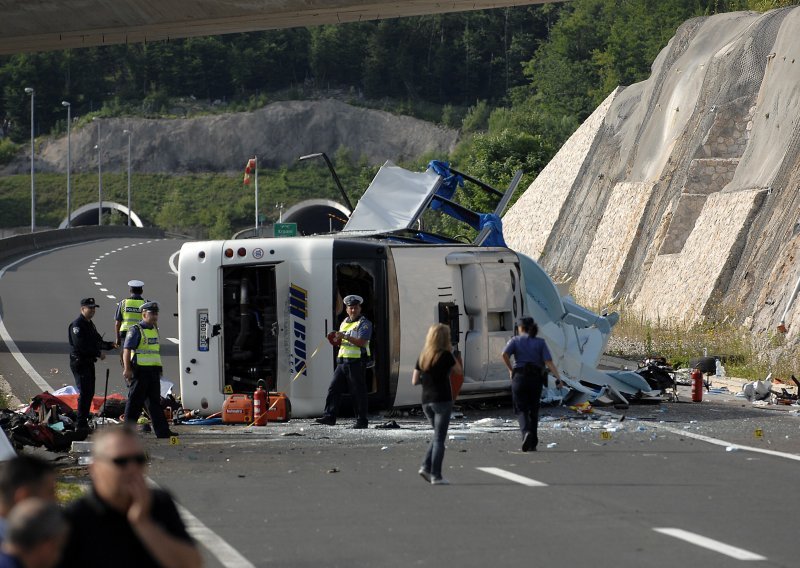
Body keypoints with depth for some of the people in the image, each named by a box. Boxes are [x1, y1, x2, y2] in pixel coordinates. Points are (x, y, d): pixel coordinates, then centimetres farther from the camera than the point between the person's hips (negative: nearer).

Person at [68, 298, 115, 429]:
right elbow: (81, 346, -22)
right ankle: (81, 424, -9)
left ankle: (84, 422, 19)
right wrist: (98, 353, -19)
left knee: (89, 393, 12)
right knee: (84, 392, -11)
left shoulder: (90, 324, 17)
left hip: (89, 363, 10)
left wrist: (111, 345, 2)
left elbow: (97, 342, 20)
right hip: (79, 363, -10)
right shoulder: (77, 324, -14)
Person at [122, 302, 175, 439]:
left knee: (155, 402, 7)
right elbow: (127, 350, -14)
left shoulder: (155, 329, 17)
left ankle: (162, 431, 6)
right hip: (140, 371, -8)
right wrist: (127, 369, -22)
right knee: (135, 402, -2)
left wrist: (158, 370, 25)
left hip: (153, 371, 8)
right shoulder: (135, 330, -9)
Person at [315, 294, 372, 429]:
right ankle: (330, 416, 1)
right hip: (342, 361, 7)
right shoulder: (344, 323, 20)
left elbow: (361, 342, -18)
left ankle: (362, 421, 1)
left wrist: (345, 337, -23)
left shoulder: (364, 323, -4)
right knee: (334, 388, 1)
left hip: (356, 362, -7)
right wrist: (337, 341, 7)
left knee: (358, 392, -4)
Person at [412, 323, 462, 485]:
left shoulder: (422, 356, 6)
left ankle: (426, 466, 6)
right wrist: (457, 356, 13)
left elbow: (415, 381, 7)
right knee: (439, 438, -1)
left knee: (438, 436, 19)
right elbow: (459, 371, 2)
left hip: (426, 402, 6)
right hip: (442, 400, -6)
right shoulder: (445, 355, -10)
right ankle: (436, 475, -2)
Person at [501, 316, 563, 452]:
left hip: (520, 376, -2)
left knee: (521, 410, 2)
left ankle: (526, 432, -27)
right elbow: (549, 362, -5)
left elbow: (505, 354, -14)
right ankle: (532, 444, 13)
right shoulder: (540, 342, 7)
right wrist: (558, 377, -10)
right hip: (536, 378, 2)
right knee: (533, 410, 14)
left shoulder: (515, 340, 4)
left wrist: (510, 370, -1)